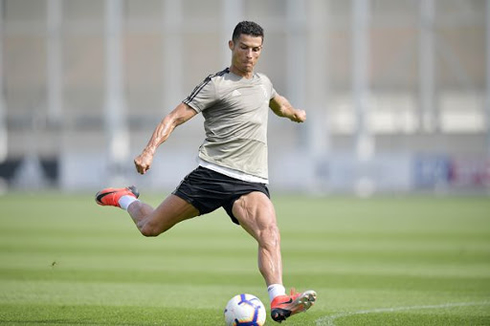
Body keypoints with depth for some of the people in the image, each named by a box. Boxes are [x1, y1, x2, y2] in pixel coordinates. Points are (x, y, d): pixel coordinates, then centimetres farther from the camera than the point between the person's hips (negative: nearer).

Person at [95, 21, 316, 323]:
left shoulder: (263, 82, 18)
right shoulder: (216, 85, -3)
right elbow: (175, 117, -7)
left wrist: (295, 113, 63)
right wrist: (150, 151, -21)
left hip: (251, 182, 3)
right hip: (212, 173, -3)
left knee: (270, 232, -27)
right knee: (150, 227, 5)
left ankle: (279, 303, -41)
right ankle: (125, 199, 39)